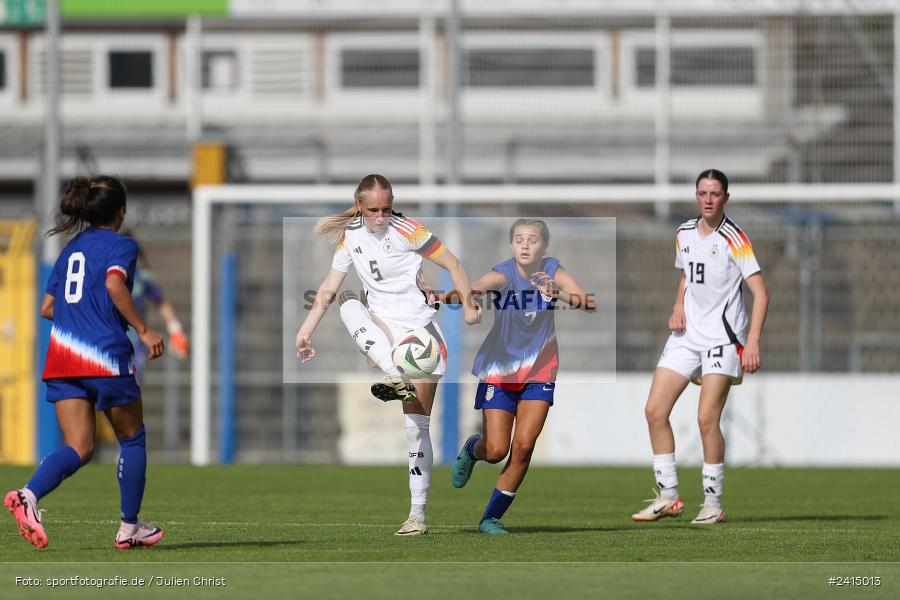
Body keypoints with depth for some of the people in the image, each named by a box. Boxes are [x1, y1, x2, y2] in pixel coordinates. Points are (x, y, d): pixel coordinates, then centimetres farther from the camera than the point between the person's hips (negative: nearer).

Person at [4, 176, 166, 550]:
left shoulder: (71, 249, 19)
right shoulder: (121, 245, -1)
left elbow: (47, 307, 21)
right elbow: (114, 283, -21)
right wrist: (143, 330, -17)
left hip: (62, 358, 6)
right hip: (106, 357, -6)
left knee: (79, 448, 0)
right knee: (132, 438, 14)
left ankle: (28, 495, -28)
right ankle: (129, 528, 16)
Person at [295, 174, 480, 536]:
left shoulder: (406, 231, -10)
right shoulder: (350, 237, 4)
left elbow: (453, 264, -4)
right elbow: (328, 289, 11)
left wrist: (469, 305, -15)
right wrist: (305, 331, 7)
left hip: (420, 329, -4)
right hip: (381, 327, 4)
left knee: (417, 424, -7)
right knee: (348, 304, -29)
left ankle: (418, 512, -2)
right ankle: (396, 378, -47)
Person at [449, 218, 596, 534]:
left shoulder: (553, 272, -9)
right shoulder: (504, 273, -16)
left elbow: (589, 302, -22)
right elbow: (483, 283, -38)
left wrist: (558, 292, -41)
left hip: (539, 370, 2)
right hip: (499, 369, -2)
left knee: (523, 447, -9)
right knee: (496, 451, -6)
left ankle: (491, 517, 6)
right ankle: (471, 449, 32)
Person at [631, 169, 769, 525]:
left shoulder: (734, 239, -11)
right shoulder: (684, 233, 9)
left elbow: (760, 292, -14)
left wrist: (753, 341, -23)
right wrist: (678, 307, 7)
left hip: (723, 336, -7)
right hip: (687, 333, 7)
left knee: (707, 418, -14)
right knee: (655, 410, -1)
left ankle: (714, 504, -2)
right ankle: (668, 497, 7)